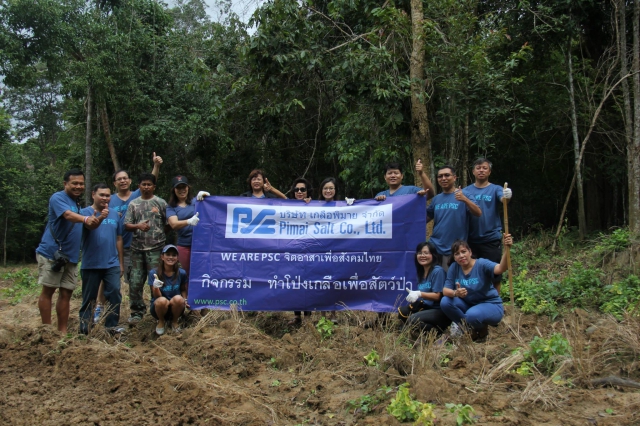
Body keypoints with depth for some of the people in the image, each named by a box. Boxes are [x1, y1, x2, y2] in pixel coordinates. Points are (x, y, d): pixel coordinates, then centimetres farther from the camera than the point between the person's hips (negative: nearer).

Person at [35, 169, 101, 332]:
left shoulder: (78, 204, 17)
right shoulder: (58, 198, -8)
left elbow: (87, 226, 12)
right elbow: (68, 215, -27)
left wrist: (97, 220, -9)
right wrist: (85, 219, -46)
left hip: (70, 256, 8)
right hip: (51, 252, -7)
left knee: (66, 293, 8)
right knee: (48, 290, -2)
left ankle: (62, 331, 13)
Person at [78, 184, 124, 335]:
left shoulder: (115, 215, 8)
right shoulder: (85, 212, -4)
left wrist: (121, 263, 11)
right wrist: (100, 218, -48)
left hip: (112, 264, 3)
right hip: (91, 264, -3)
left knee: (115, 293, -3)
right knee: (89, 297, 7)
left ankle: (112, 325, 6)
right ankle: (85, 327, 18)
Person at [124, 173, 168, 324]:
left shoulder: (161, 203, 4)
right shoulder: (133, 204, 10)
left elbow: (168, 223, 3)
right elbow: (127, 225, 5)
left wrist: (165, 241, 0)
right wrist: (138, 226, -14)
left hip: (155, 248, -3)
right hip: (137, 248, 3)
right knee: (135, 281, 6)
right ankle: (137, 311, 18)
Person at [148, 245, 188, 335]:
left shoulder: (181, 273, -6)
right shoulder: (153, 273, -12)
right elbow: (157, 296, -15)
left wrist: (185, 300, -9)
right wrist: (155, 287, -36)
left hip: (175, 309, 1)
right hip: (159, 308, -1)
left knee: (178, 298, -33)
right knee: (162, 300, -36)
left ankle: (174, 322, -1)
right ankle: (161, 321, -1)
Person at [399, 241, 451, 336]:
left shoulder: (438, 271, -12)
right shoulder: (421, 272, 13)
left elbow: (437, 296, -16)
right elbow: (422, 294, 12)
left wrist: (419, 294, -29)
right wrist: (414, 295, -10)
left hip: (440, 310, -8)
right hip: (426, 307, 8)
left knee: (413, 319, -28)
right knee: (402, 311, -9)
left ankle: (440, 331, -10)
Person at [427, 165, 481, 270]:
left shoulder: (463, 195, -4)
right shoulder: (436, 199, 10)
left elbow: (478, 213, -17)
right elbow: (425, 218, 12)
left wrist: (465, 200, -34)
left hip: (453, 250, -4)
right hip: (434, 247, 4)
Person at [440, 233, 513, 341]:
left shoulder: (481, 264, -18)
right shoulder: (454, 267, -5)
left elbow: (500, 269, -38)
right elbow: (445, 290, -9)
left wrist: (507, 249, -56)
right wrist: (455, 293, -33)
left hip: (491, 305, -5)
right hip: (469, 305, 5)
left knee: (472, 315, -36)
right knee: (445, 302, -20)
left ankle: (482, 329, 2)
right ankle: (468, 329, 1)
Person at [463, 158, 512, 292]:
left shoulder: (495, 189, 0)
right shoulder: (466, 191, 6)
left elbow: (502, 199, -21)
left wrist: (507, 197, -45)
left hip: (491, 239, -2)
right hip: (471, 239, 2)